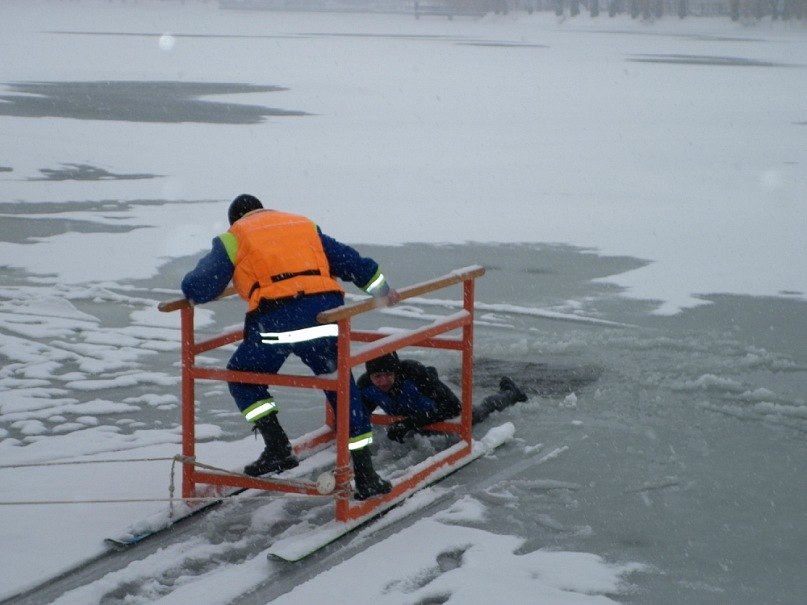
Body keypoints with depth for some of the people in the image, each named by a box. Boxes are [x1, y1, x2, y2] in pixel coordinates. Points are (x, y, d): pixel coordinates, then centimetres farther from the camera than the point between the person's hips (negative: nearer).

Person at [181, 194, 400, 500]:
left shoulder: (232, 239, 16)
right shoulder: (304, 225, 28)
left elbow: (198, 289, 10)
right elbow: (349, 260, 31)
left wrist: (191, 289, 34)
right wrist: (384, 291, 44)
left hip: (278, 321, -3)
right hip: (326, 314, 4)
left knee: (243, 377, 20)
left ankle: (278, 447, 7)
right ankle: (366, 477, 13)